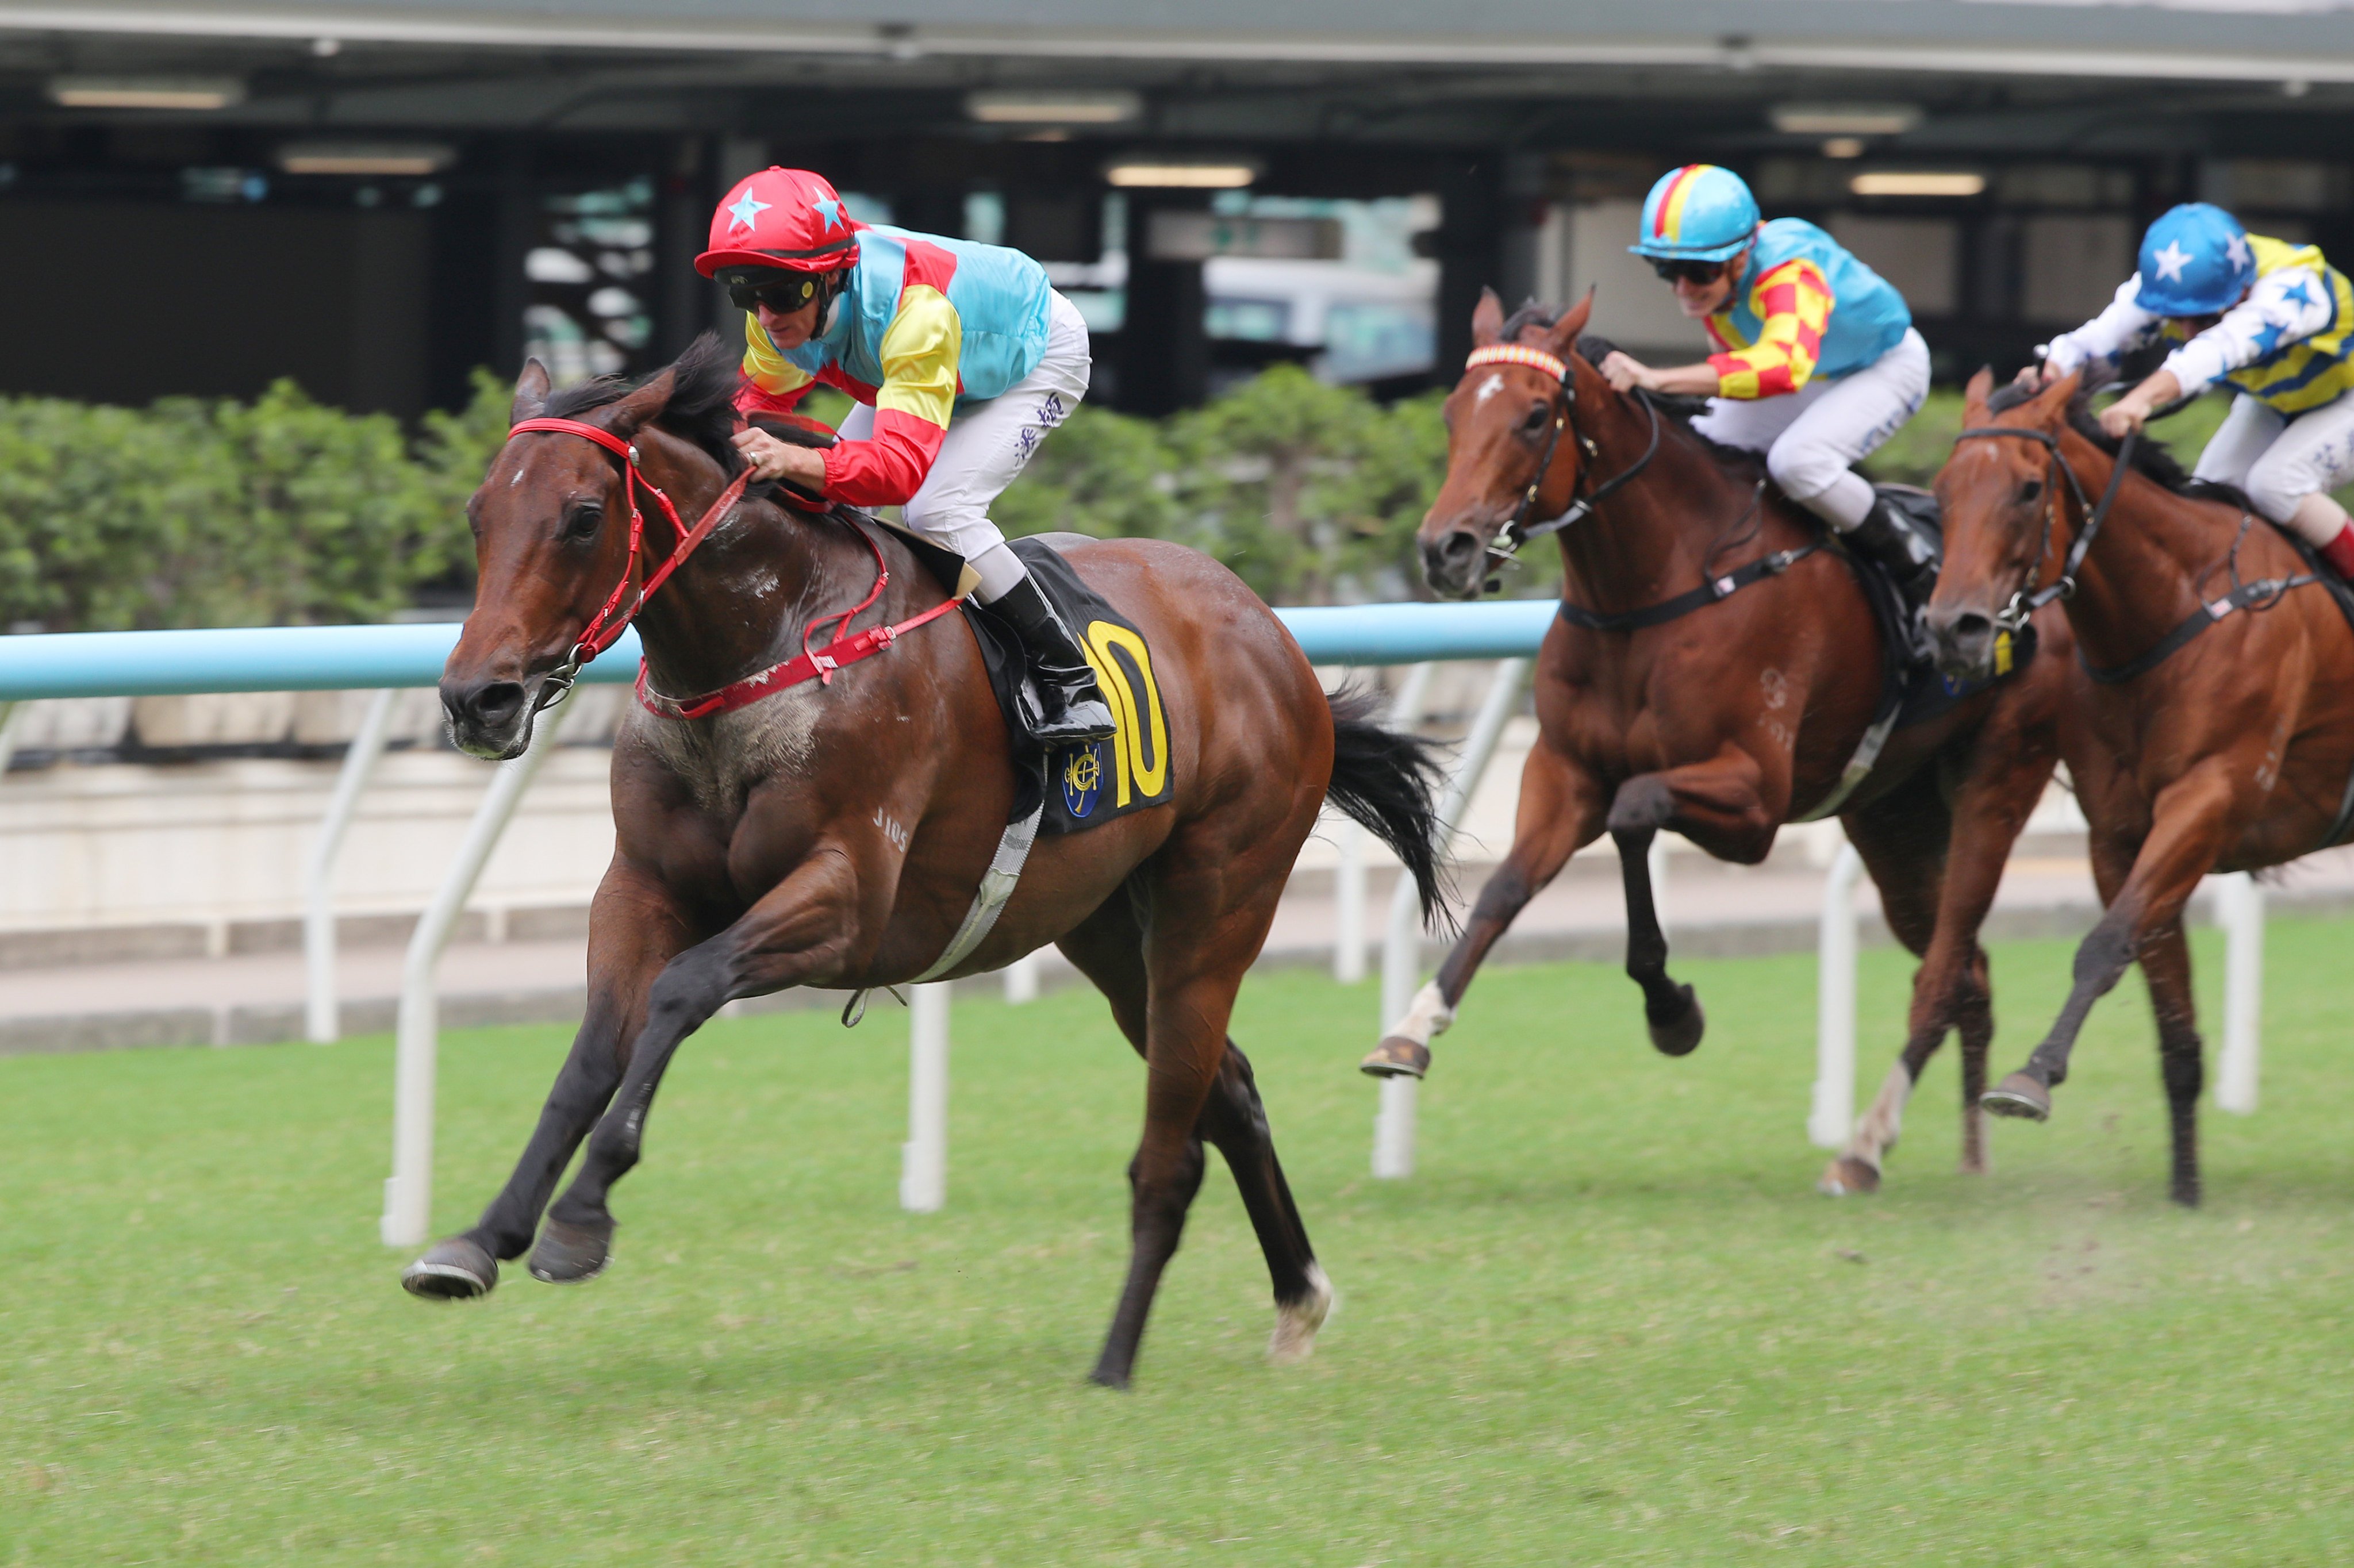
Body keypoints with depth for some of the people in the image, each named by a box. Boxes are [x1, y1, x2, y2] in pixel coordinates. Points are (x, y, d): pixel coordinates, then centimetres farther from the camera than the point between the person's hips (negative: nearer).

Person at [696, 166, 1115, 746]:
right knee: (827, 501, -4)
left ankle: (1071, 680, -16)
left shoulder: (913, 310, -46)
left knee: (938, 511, -25)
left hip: (1039, 355, -7)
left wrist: (796, 460, -70)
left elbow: (903, 464, -54)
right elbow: (762, 395, -5)